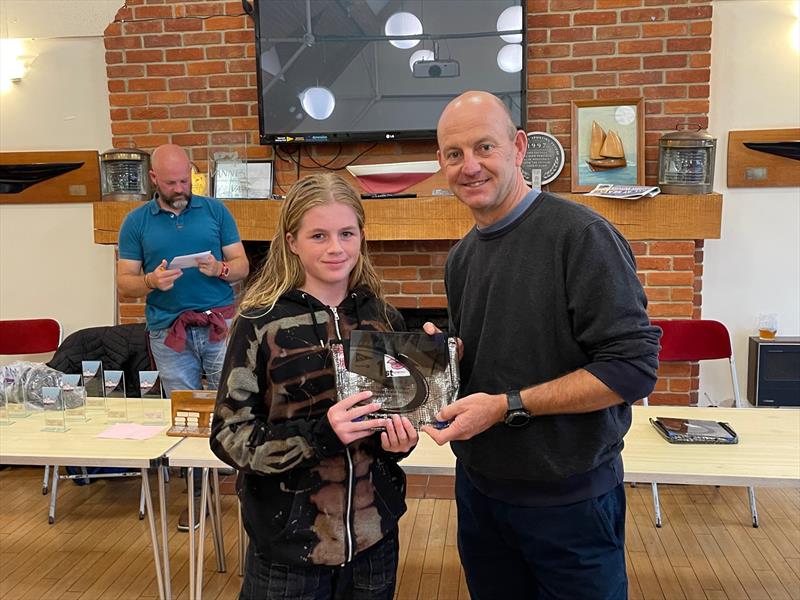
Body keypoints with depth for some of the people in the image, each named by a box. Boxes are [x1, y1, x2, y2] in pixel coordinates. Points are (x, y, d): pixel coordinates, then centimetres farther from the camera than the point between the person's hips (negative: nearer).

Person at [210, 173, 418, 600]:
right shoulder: (261, 323, -11)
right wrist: (319, 433, -25)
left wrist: (400, 437, -8)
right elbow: (229, 436, -11)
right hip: (288, 545, -3)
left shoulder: (384, 320, 1)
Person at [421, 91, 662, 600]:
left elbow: (633, 367, -22)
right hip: (479, 489, 7)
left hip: (569, 498, -6)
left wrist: (508, 406, -23)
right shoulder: (462, 257, 6)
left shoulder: (581, 235, -18)